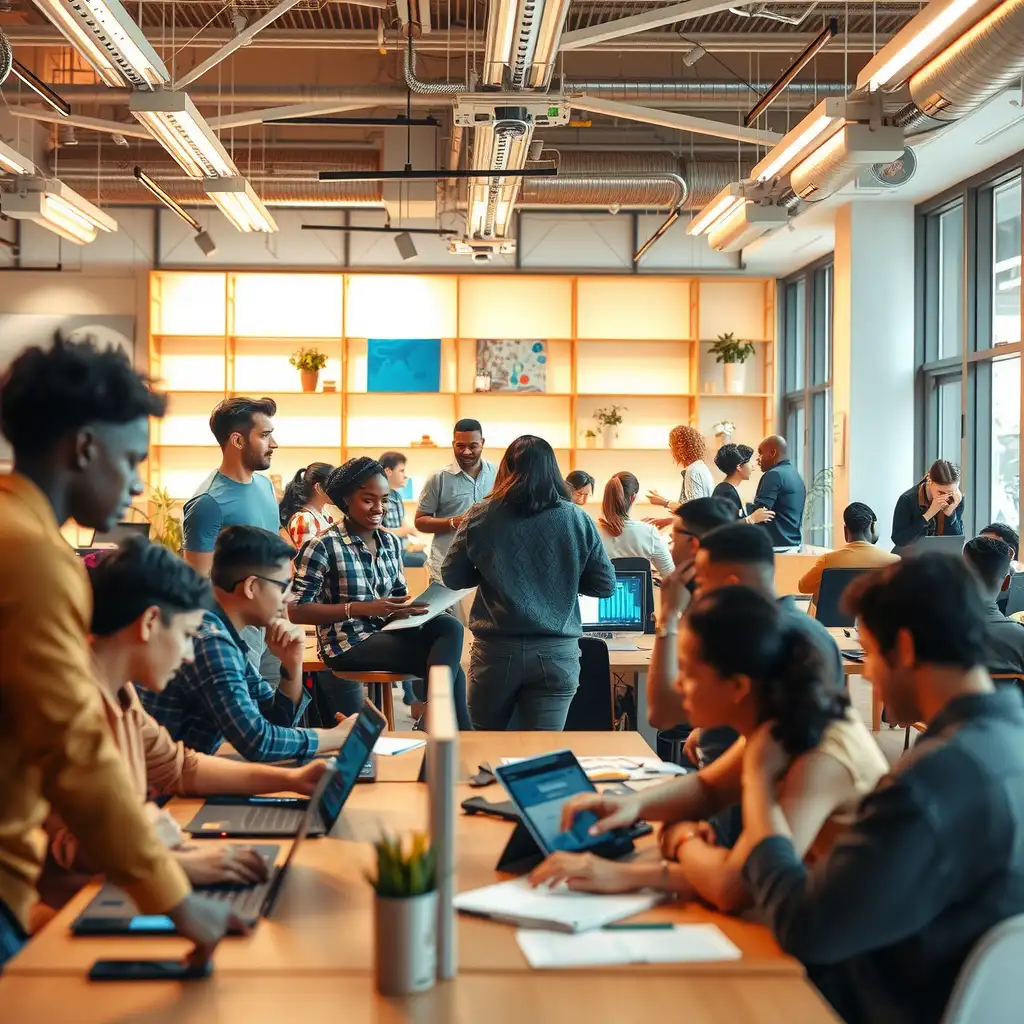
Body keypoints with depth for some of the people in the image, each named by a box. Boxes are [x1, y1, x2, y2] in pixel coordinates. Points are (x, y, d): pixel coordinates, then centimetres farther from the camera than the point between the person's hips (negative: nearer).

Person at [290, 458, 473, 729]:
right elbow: (296, 611, -15)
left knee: (449, 626, -21)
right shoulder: (323, 547, -11)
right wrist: (360, 608, -25)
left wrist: (411, 608, -8)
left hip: (387, 632, 7)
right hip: (348, 643, -7)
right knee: (448, 667, -19)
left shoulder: (391, 543, 10)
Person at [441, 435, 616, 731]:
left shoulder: (480, 517, -3)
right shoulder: (577, 519, -3)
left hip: (496, 649, 0)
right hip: (557, 652, 0)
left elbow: (451, 578, 6)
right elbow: (606, 585, 2)